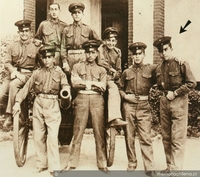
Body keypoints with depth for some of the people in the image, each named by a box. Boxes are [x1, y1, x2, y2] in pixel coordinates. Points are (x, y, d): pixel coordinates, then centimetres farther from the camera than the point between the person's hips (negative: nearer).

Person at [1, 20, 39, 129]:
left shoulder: (35, 47, 3)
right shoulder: (13, 46, 10)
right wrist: (15, 72, -13)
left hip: (28, 75, -3)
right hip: (13, 73, 4)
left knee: (13, 84, -34)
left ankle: (9, 115, -24)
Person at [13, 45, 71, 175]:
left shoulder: (59, 72, 7)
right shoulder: (37, 73, 11)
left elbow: (65, 85, -2)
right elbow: (26, 88, 8)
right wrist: (18, 102, -1)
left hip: (53, 105, -3)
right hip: (38, 104, 3)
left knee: (52, 136, -9)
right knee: (38, 136, 8)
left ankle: (54, 167, -2)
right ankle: (42, 164, 22)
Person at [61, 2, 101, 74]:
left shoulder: (88, 29, 7)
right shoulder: (66, 30, 7)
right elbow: (63, 47, 4)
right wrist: (65, 62, -5)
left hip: (84, 59, 0)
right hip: (70, 59, 0)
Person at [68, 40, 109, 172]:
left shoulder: (101, 70, 16)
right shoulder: (77, 67, 14)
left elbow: (103, 87, 2)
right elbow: (74, 83, -2)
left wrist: (84, 83, -5)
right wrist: (94, 83, -4)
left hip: (97, 100, 1)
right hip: (82, 99, -1)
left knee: (100, 133, 1)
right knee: (78, 132, -1)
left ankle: (102, 164, 8)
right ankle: (73, 164, 6)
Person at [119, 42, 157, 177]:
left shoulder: (152, 69, 5)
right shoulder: (126, 72, 11)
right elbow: (120, 89, 18)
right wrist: (125, 96, 0)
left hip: (144, 106, -2)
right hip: (129, 106, 2)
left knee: (146, 138, -6)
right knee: (129, 137, 7)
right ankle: (132, 164, 20)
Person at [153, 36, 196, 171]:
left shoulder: (181, 64, -7)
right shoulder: (159, 69, 10)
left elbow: (192, 83, -11)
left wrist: (175, 93, -12)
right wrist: (166, 93, 0)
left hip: (178, 102, -6)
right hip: (164, 101, 6)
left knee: (177, 138, -6)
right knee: (166, 137, 10)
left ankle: (176, 169, -1)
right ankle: (169, 166, 21)